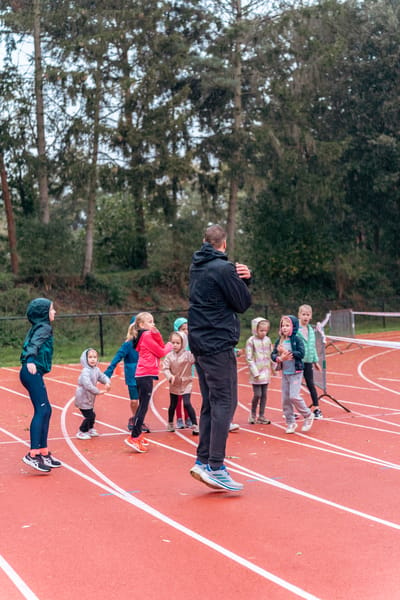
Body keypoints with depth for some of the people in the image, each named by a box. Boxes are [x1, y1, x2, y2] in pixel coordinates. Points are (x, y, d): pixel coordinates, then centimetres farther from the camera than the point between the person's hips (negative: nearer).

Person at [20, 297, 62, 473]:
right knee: (41, 411, -14)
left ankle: (44, 453, 15)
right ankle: (33, 454, -20)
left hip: (33, 373, 10)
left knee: (46, 410, 11)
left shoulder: (37, 327, 21)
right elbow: (34, 344, -22)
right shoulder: (44, 327, -6)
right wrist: (30, 361, -37)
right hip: (33, 372, -10)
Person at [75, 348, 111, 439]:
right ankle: (81, 432, 12)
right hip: (83, 398, -8)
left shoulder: (96, 369, 2)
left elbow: (103, 377, 7)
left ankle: (90, 429, 38)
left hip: (89, 399, 8)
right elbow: (87, 385, -33)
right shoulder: (85, 371, -25)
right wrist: (98, 391, -27)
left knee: (92, 415, 18)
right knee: (89, 416, -4)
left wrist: (107, 383, -16)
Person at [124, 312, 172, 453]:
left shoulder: (148, 335, 18)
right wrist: (169, 346, 9)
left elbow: (160, 346, 8)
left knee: (142, 405, 16)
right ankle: (134, 438, -12)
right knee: (143, 406, -11)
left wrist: (156, 334, -6)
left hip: (143, 375, 10)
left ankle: (137, 434, 24)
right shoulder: (147, 336, -10)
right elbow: (161, 352, -9)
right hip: (146, 375, -10)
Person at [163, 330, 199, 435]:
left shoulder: (188, 355, -13)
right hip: (174, 384, 3)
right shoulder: (169, 356, -7)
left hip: (186, 383, -3)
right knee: (173, 405, 16)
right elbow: (165, 368, -9)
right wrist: (170, 376, -26)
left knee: (187, 403, -16)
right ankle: (170, 424, 37)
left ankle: (194, 425, -9)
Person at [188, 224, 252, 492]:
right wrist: (243, 281, 9)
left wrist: (243, 278, 0)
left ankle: (203, 461, 14)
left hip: (200, 345, 9)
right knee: (225, 404, -7)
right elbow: (244, 303, -7)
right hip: (218, 345, -9)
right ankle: (215, 468, -9)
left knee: (211, 405, 14)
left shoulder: (197, 267, 14)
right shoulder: (223, 268, -13)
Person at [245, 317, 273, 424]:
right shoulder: (251, 341, -9)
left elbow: (271, 355, 16)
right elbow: (249, 358, -11)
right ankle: (252, 414, 14)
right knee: (257, 394, -6)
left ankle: (261, 416, 15)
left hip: (266, 372, 5)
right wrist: (255, 372, -15)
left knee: (264, 394, 7)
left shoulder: (267, 340, 7)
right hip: (256, 372, -5)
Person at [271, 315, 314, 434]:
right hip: (285, 373, 5)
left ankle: (308, 416, 8)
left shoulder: (297, 340, -8)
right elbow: (273, 355, 2)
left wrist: (287, 352, -21)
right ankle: (291, 422, 17)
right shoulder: (279, 341, 6)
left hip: (296, 372, -5)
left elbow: (301, 353, -19)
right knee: (285, 399, 5)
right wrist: (280, 358, -19)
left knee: (294, 396, -14)